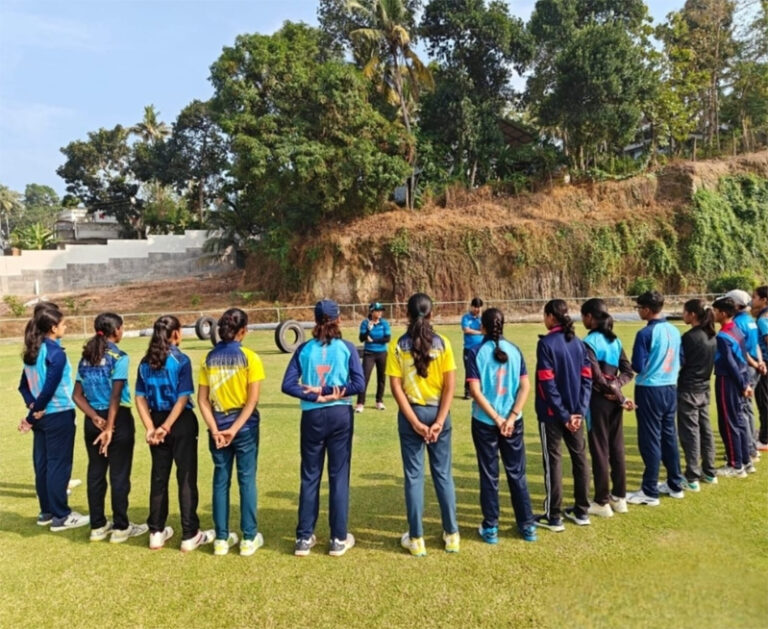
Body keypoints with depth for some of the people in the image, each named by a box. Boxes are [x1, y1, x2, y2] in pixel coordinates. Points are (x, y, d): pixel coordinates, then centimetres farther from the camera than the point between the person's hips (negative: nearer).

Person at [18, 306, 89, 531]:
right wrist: (32, 416, -11)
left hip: (41, 417, 8)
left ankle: (46, 512, 25)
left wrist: (33, 406, -1)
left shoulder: (32, 352, 8)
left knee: (42, 464, 14)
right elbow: (49, 389, -21)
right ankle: (61, 516, 9)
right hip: (59, 416, -8)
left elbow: (23, 385, 10)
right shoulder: (56, 354, -17)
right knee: (59, 465, 0)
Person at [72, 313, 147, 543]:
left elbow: (77, 395, 4)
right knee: (119, 475, 4)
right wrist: (109, 427, -16)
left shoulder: (86, 358, 7)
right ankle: (120, 528, 14)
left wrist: (95, 417, -5)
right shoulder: (118, 357, -13)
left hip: (93, 420, 6)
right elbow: (115, 396, -18)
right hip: (118, 419, -6)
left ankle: (98, 526, 24)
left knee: (95, 473, 14)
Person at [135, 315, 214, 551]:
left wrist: (151, 428, -5)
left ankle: (156, 532, 25)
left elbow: (140, 398, 0)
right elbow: (183, 399, -18)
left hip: (157, 421, 5)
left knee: (158, 477, 16)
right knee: (186, 478, 4)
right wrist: (167, 426, -14)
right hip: (181, 422, -5)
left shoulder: (145, 362, 4)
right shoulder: (181, 360, -12)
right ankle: (190, 535, 11)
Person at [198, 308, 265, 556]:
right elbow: (253, 400, -15)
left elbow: (202, 400, -3)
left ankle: (221, 539, 22)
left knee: (221, 481, 13)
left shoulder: (209, 358, 0)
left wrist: (215, 430, -7)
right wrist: (235, 429, -13)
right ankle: (249, 538, 16)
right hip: (245, 426, -3)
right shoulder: (249, 357, -10)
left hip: (218, 427, 3)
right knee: (247, 480, 8)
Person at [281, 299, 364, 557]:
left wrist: (315, 396, -10)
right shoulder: (347, 348, -3)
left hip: (312, 416, 1)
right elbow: (359, 384, -11)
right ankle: (339, 539, 16)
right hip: (340, 415, -1)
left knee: (310, 476, 12)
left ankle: (304, 538, 20)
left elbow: (288, 384, -7)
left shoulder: (304, 349, 1)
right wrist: (330, 392, -9)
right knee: (339, 475, 8)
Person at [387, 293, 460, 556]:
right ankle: (451, 535, 23)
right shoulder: (442, 343, -4)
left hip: (410, 415, -1)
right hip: (438, 413, 1)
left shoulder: (398, 346, -5)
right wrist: (439, 420, -7)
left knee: (414, 476, 8)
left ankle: (416, 539, 17)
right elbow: (450, 385, -8)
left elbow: (396, 387, -9)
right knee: (443, 474, 13)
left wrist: (414, 422, -8)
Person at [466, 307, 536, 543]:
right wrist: (511, 417, -8)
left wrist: (496, 418, -11)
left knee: (489, 475, 9)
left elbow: (475, 391, -14)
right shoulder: (514, 350, 0)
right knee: (517, 473, 14)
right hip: (512, 420, 2)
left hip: (484, 421, -2)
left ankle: (490, 528, 17)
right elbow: (525, 386, -5)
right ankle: (527, 525, 23)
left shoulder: (477, 352, -8)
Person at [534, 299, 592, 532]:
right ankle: (582, 511, 26)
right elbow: (587, 378, 1)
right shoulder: (578, 342, 5)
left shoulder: (546, 343, -14)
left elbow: (547, 383, -17)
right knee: (579, 457, 14)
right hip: (575, 412, 6)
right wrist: (579, 410, -3)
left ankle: (554, 517, 11)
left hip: (552, 413, -6)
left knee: (553, 461, 3)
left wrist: (563, 415, -12)